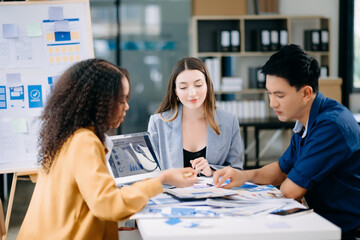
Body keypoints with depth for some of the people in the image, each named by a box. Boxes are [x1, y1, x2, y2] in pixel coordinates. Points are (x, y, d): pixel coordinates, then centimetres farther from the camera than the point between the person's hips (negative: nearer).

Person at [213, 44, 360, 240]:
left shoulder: (331, 126, -25)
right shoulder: (306, 124, 6)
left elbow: (290, 191, -22)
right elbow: (283, 169, 18)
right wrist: (246, 176, 0)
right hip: (327, 222, 8)